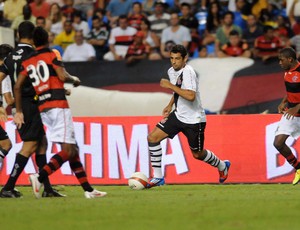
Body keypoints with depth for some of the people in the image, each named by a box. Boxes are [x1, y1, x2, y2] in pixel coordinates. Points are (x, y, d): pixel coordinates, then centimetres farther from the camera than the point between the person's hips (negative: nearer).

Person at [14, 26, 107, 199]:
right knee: (68, 150, -11)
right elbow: (63, 76, -13)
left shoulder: (28, 61, 14)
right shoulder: (52, 55, -1)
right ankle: (40, 177, -29)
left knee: (73, 150, 11)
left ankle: (88, 189, 9)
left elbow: (18, 86, 8)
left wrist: (19, 111, 12)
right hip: (58, 105, -7)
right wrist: (75, 80, 8)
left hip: (42, 107, 7)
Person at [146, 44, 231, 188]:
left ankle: (222, 166, 40)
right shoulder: (172, 71, 3)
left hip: (194, 119, -8)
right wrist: (170, 105, 14)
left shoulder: (188, 72, -24)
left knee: (197, 154, 9)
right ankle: (158, 177, -2)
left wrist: (170, 85, -32)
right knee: (152, 137, -8)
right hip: (178, 115, 8)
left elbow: (191, 96, -38)